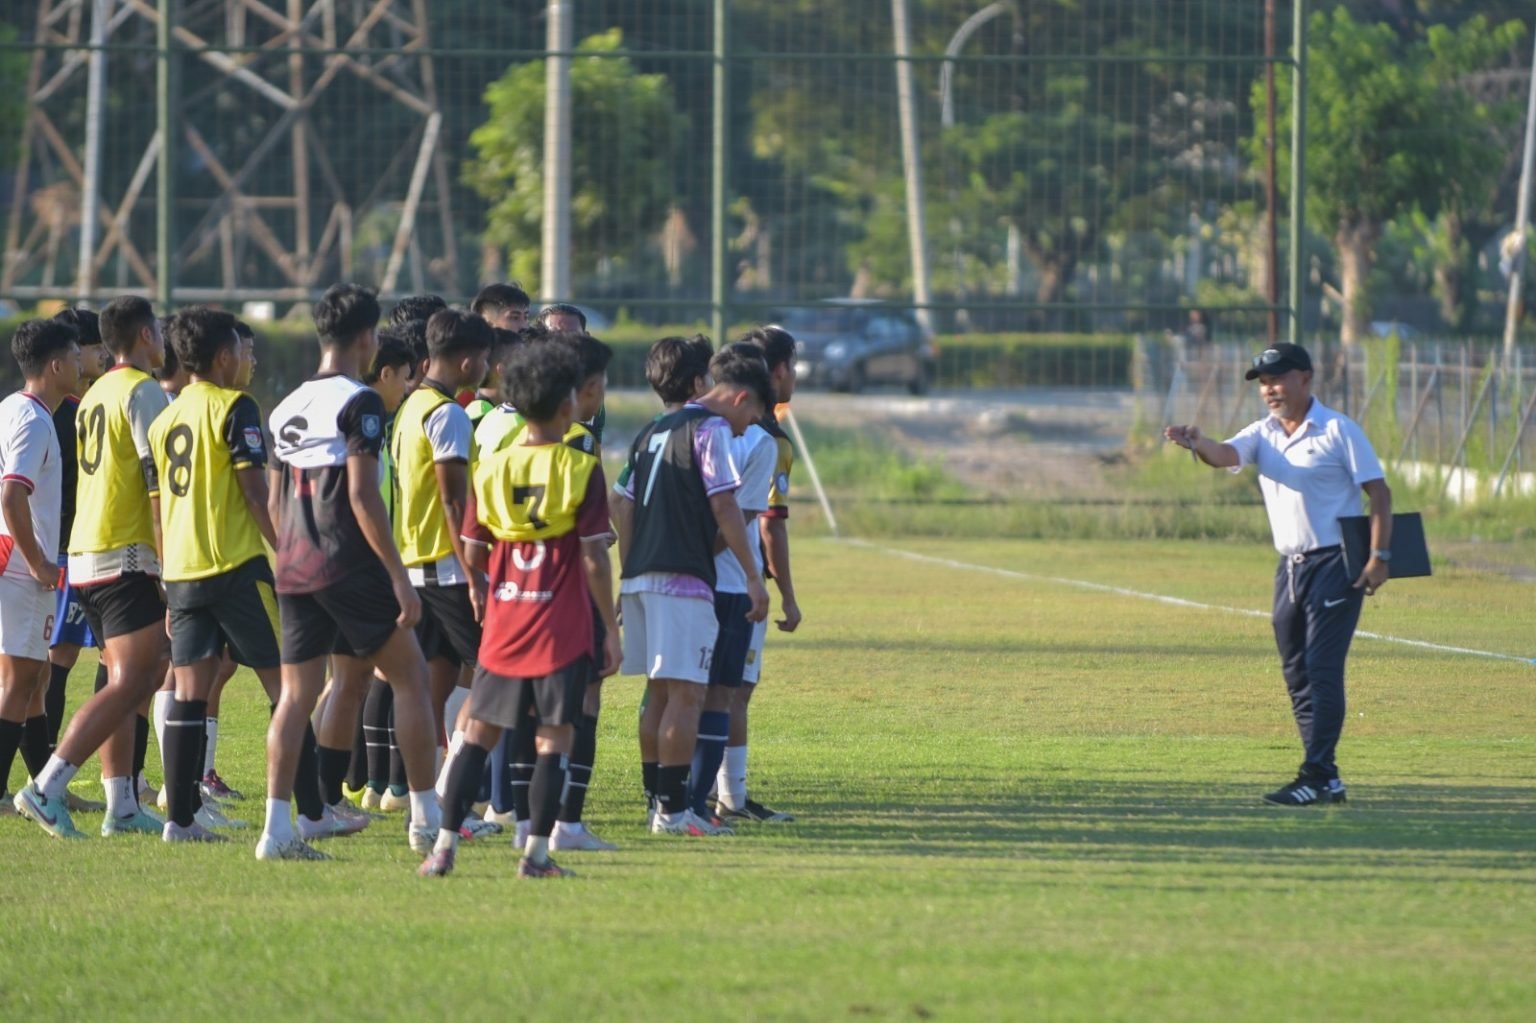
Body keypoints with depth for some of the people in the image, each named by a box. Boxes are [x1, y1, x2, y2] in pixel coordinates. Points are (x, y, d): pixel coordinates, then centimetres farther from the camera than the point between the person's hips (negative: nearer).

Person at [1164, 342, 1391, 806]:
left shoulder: (1338, 430, -6)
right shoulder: (1263, 434, 9)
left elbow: (1378, 491, -8)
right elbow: (1226, 454, -11)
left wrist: (1380, 556, -16)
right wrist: (1197, 444, -35)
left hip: (1335, 561, -7)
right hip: (1291, 567, 7)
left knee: (1322, 668, -12)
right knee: (1296, 674, 8)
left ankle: (1317, 775, -14)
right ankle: (1326, 778, 14)